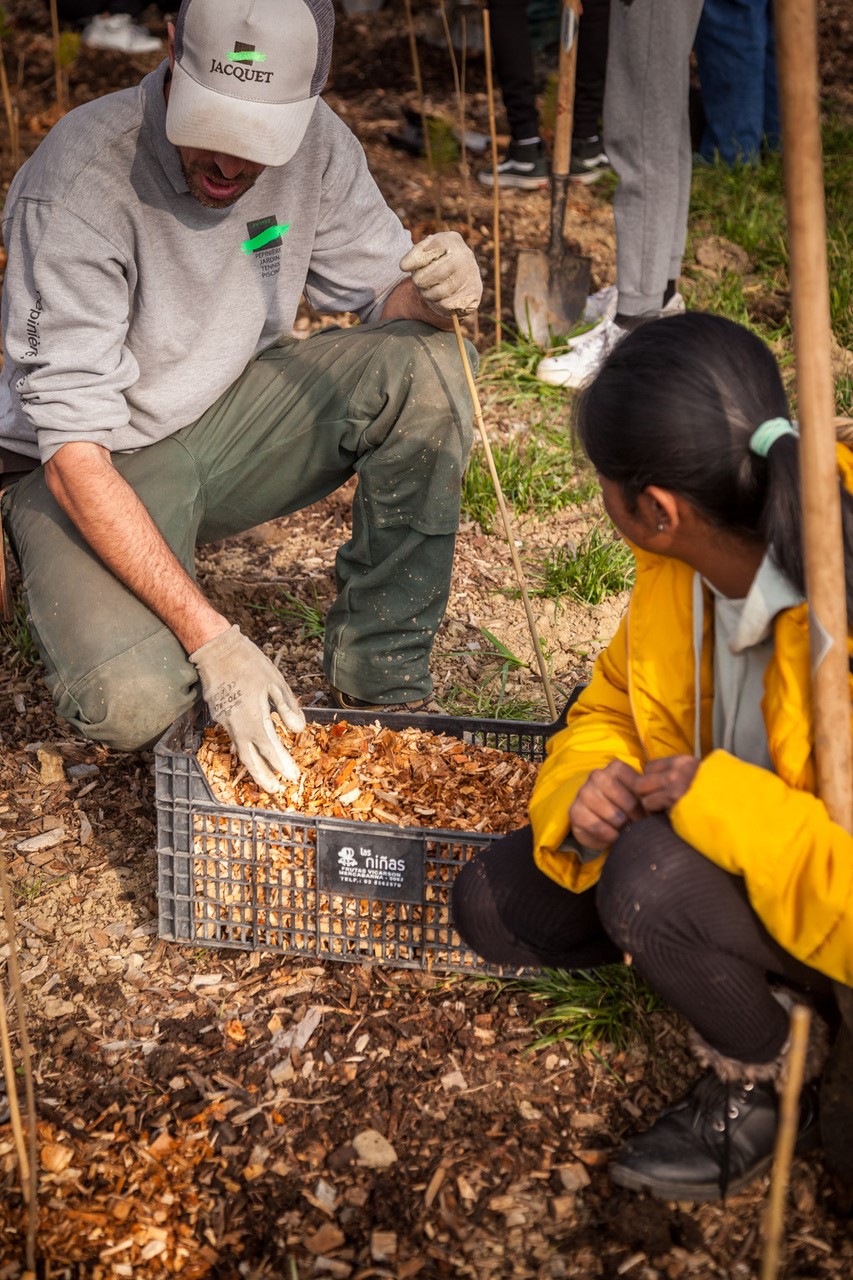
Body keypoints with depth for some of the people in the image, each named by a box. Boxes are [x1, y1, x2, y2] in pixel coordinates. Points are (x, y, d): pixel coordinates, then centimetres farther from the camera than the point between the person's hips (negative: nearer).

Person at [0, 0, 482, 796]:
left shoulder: (311, 140, -11)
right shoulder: (79, 181, -27)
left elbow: (384, 291, 0)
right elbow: (74, 454, -29)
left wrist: (438, 291, -27)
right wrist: (210, 637, -35)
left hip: (229, 419, 5)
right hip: (98, 466, -5)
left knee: (423, 370, -20)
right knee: (133, 702, -30)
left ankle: (381, 679, -10)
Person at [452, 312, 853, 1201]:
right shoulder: (683, 565, -11)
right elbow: (610, 710, 2)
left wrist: (720, 800, -38)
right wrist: (588, 790, -19)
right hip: (719, 840, 7)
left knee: (650, 877, -34)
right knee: (492, 906, -2)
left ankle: (761, 1080, -3)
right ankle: (760, 987, 7)